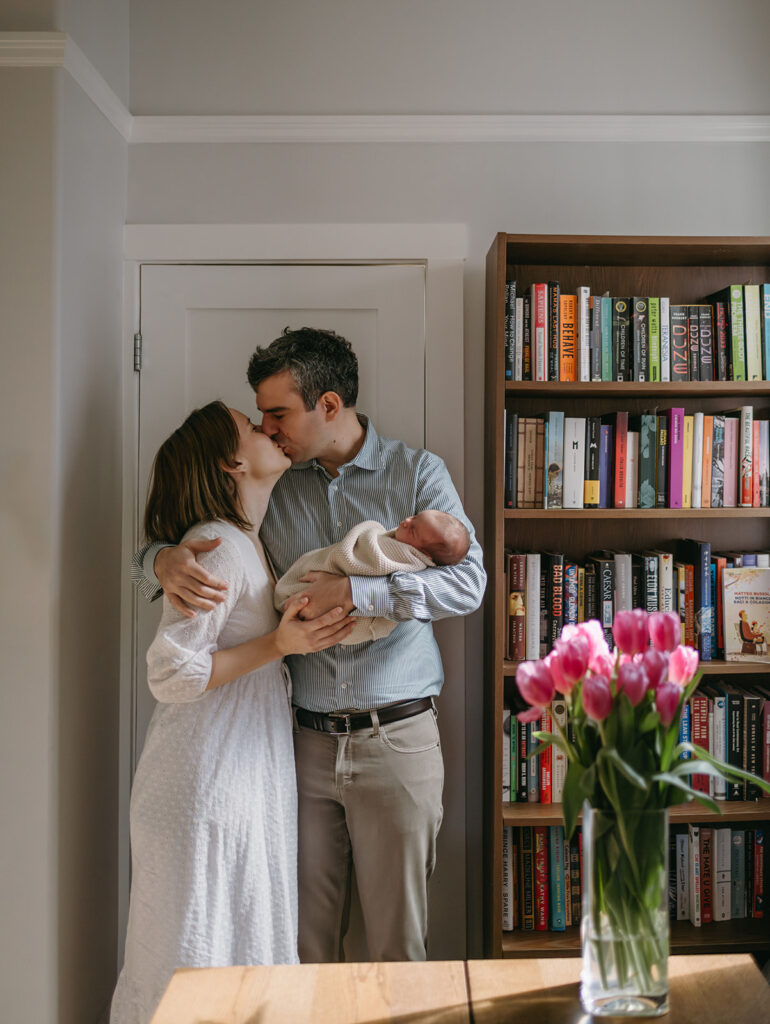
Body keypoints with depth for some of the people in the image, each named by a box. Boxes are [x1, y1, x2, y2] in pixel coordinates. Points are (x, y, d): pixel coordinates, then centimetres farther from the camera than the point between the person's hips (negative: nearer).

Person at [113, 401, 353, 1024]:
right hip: (205, 784, -9)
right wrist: (278, 644, -21)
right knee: (193, 957, 2)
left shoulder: (249, 543, 13)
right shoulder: (217, 547, -17)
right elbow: (171, 673, -20)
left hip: (246, 779, 9)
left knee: (248, 944, 15)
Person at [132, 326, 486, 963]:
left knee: (398, 942, 7)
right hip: (306, 742, 3)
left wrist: (354, 592, -20)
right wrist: (164, 561, -14)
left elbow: (468, 582, -10)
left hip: (396, 740, -2)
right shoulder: (272, 488, 8)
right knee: (304, 943, 8)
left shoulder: (417, 473, 1)